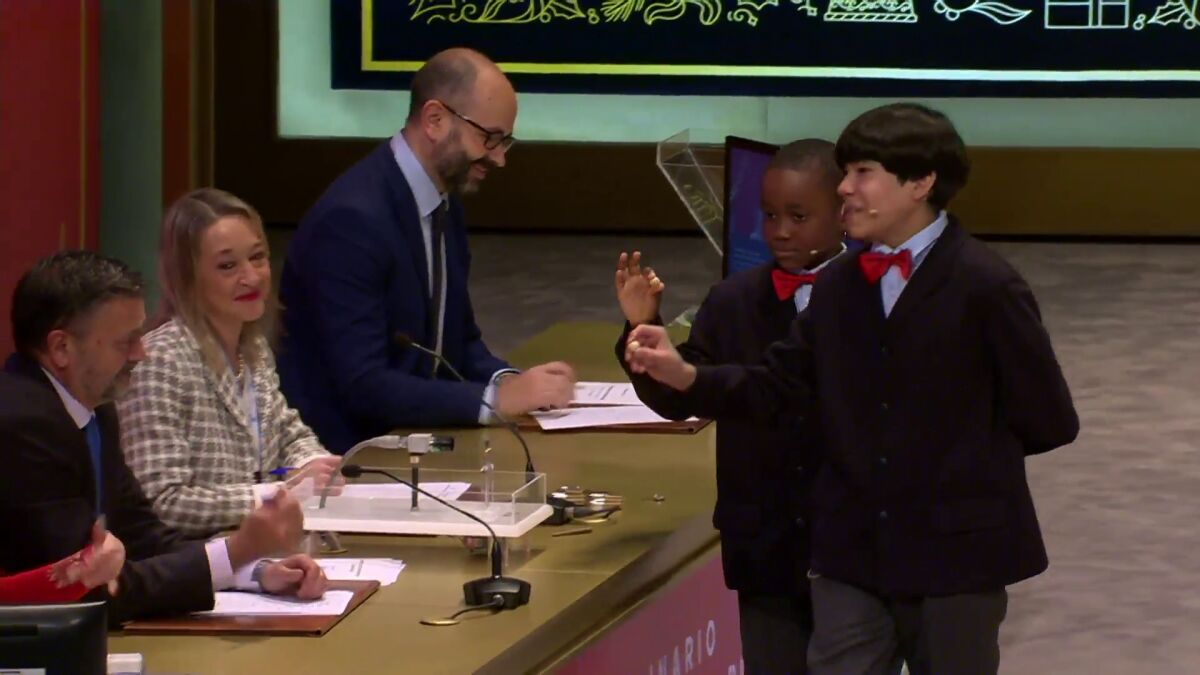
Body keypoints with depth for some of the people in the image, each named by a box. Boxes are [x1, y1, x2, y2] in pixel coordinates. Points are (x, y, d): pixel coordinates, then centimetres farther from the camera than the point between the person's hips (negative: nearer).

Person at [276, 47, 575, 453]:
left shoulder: (443, 203, 8)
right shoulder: (352, 219, -19)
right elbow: (362, 385, -23)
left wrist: (504, 381, -5)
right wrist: (494, 400, -24)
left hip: (406, 439, 8)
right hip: (344, 454, -8)